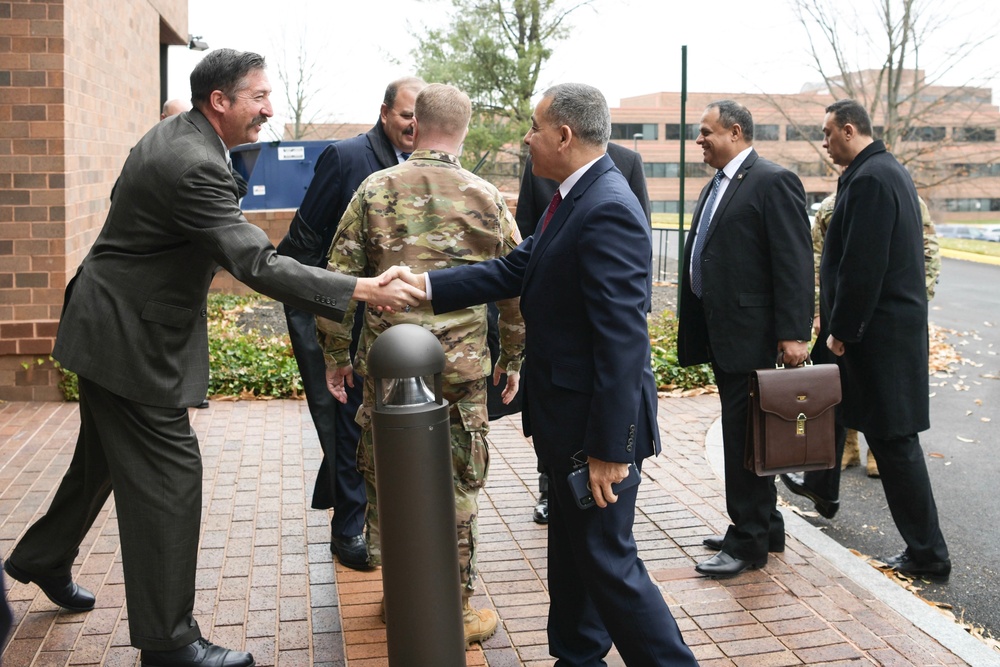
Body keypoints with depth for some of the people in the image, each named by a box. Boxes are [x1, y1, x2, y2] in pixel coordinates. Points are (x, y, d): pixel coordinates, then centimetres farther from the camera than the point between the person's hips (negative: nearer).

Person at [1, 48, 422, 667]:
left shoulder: (172, 134, 5)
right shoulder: (193, 165, -27)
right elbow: (257, 263, -33)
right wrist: (360, 290, -37)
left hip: (111, 326, 11)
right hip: (130, 339, -11)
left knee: (105, 455, 25)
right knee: (169, 474, -4)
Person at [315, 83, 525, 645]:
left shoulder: (376, 190, -1)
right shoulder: (487, 199, 0)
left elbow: (339, 277, -2)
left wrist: (336, 355, 9)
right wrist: (512, 360, 16)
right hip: (461, 367, -1)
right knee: (457, 486, 9)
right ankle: (458, 608, 19)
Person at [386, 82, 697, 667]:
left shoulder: (608, 211, -23)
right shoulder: (575, 200, 9)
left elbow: (622, 341, -26)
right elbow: (516, 270, 10)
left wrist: (609, 446, -24)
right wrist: (424, 284, 2)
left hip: (595, 422, -10)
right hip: (568, 416, 10)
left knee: (608, 559, 2)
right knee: (572, 547, 22)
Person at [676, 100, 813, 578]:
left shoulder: (774, 182, -11)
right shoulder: (717, 185, 17)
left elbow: (795, 263, -17)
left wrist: (793, 334, -21)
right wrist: (696, 331, 16)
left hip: (749, 334, -9)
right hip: (719, 332, 9)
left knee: (744, 437, -2)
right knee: (742, 434, 16)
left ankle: (748, 543, 10)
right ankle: (764, 528, 30)